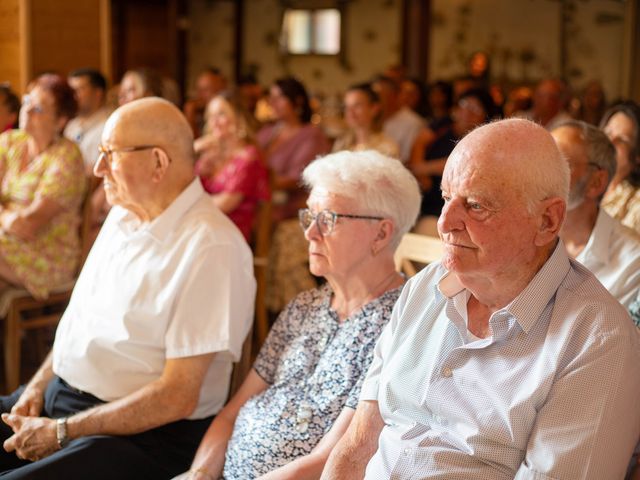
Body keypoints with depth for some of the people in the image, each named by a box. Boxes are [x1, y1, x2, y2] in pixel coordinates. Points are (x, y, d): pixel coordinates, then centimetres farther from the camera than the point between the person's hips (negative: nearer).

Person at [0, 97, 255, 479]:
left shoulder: (210, 247, -19)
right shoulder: (124, 214, 10)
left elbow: (177, 397, -20)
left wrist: (61, 432, -16)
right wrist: (38, 386, 3)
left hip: (145, 434, -9)